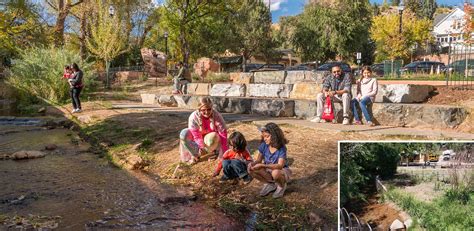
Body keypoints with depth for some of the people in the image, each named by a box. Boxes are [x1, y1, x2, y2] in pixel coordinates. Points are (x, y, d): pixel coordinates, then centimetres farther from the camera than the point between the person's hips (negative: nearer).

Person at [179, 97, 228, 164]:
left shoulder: (216, 116, -24)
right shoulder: (193, 117, -23)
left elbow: (223, 133, -26)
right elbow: (196, 135, -22)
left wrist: (224, 153, -32)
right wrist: (201, 146, -38)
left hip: (212, 140, -2)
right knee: (184, 134, -26)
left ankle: (216, 152, -6)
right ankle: (195, 155, -9)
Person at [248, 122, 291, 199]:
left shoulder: (281, 148, -24)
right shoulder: (264, 145, -10)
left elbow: (280, 165, -35)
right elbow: (258, 160, -4)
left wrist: (262, 165, -43)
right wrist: (252, 163, -29)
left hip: (282, 171, -5)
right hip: (268, 171, 5)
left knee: (275, 173, -41)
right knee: (252, 170, -21)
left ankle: (282, 186, -4)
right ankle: (269, 184, 3)